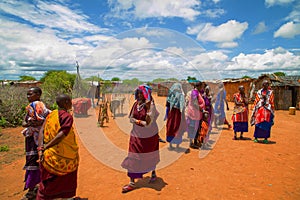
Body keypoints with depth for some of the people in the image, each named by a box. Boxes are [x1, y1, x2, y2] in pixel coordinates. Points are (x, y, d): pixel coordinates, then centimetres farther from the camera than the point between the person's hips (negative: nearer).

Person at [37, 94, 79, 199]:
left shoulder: (51, 114, 6)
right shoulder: (67, 116, -15)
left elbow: (41, 131, -1)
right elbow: (61, 135, -22)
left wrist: (41, 148, -7)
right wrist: (46, 146, -13)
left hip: (48, 155, 6)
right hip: (64, 157, -6)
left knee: (48, 183, 20)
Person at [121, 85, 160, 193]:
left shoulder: (151, 106, -17)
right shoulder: (136, 104, -1)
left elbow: (148, 123, -23)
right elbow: (131, 118, 0)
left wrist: (146, 110, -26)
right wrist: (140, 121, -14)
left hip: (149, 135, -4)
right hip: (136, 135, 4)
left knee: (150, 155, 17)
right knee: (133, 157, 2)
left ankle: (153, 173, 44)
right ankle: (132, 182, 13)